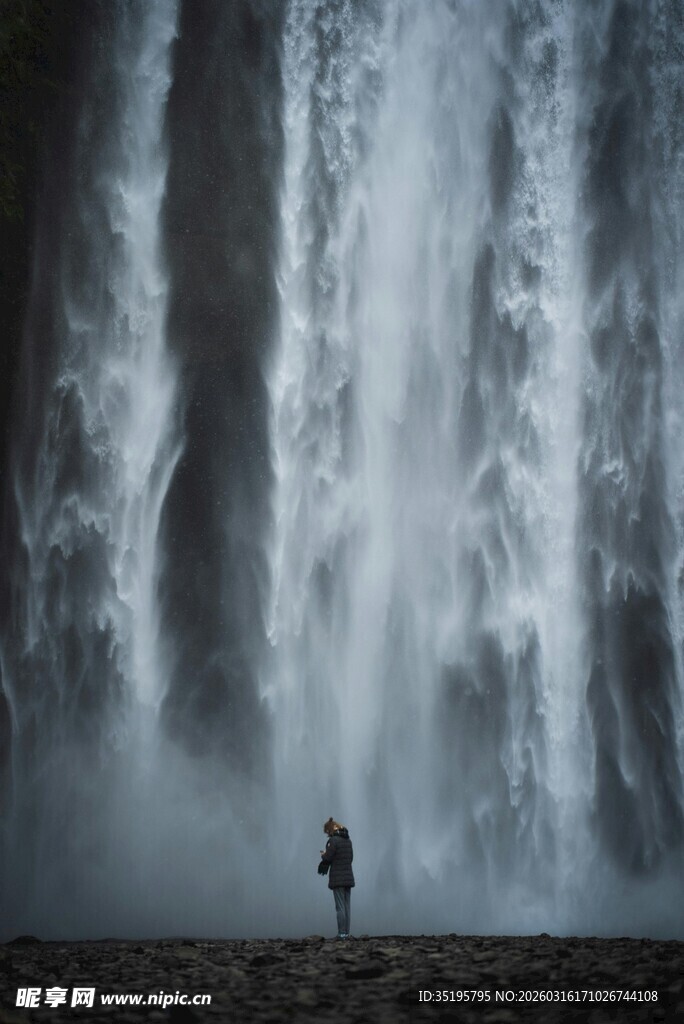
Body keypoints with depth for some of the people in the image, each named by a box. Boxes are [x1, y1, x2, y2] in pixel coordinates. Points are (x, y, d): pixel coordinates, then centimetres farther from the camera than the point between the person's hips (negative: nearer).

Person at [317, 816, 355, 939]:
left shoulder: (333, 840, -12)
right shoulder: (348, 840, 11)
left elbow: (327, 858, -15)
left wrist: (323, 855, 9)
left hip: (337, 878, -7)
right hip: (348, 877, 7)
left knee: (340, 907, -5)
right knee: (347, 906, 6)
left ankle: (342, 933, -6)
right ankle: (346, 933, 7)